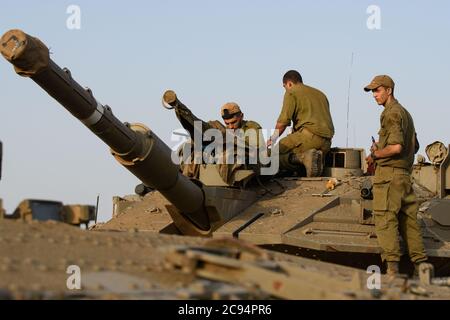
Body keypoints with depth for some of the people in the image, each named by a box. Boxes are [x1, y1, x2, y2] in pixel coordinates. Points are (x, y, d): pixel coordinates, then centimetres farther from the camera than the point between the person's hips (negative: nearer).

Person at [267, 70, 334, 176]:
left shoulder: (291, 93, 6)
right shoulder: (320, 94, 30)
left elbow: (283, 122, -4)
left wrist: (273, 139, 12)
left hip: (310, 135, -8)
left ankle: (305, 157, -25)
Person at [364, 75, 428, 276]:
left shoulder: (391, 114, -10)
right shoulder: (405, 113, 21)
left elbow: (396, 147, -22)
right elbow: (415, 146, 28)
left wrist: (375, 155, -8)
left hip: (389, 172, -9)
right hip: (405, 174, 10)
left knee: (385, 219, -11)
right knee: (408, 220, 11)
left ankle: (392, 267, -17)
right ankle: (421, 264, 11)